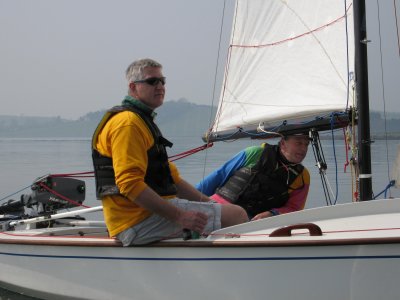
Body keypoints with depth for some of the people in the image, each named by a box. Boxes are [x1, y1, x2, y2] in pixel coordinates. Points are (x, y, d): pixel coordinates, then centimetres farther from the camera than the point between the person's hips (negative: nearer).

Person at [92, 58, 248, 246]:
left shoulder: (143, 121, 23)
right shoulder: (128, 123, -12)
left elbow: (171, 177, 25)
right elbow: (130, 184, -24)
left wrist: (209, 203, 14)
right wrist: (179, 216, -26)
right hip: (140, 220, -11)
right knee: (236, 215, -15)